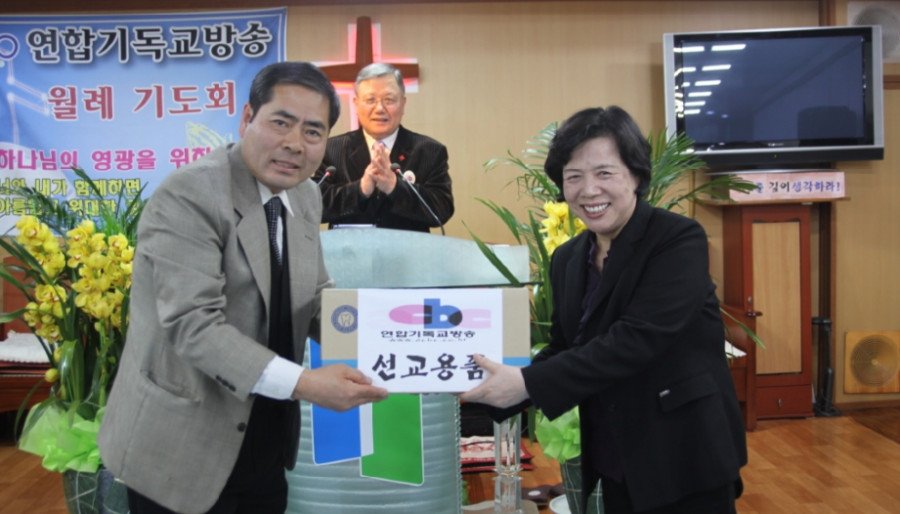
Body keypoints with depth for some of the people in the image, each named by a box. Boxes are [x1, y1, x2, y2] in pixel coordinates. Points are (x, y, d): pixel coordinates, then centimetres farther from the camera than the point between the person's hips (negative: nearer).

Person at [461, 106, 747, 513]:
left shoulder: (678, 239, -14)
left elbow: (636, 339, -25)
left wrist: (529, 385, -28)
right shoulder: (567, 259, 5)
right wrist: (498, 387, -7)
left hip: (685, 457, -5)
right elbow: (563, 350, 9)